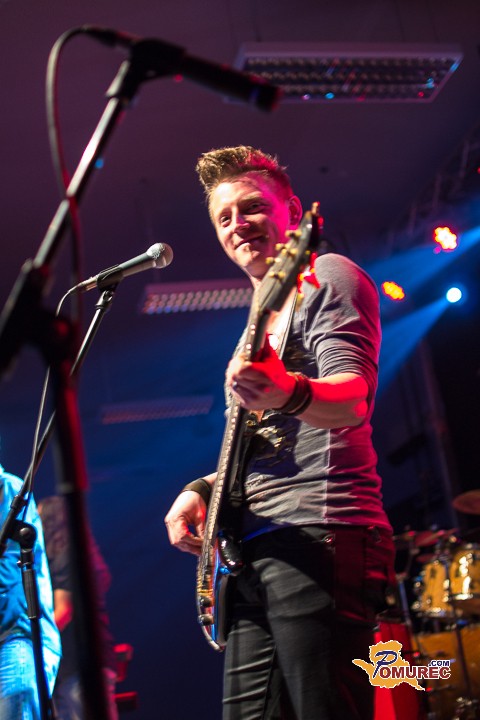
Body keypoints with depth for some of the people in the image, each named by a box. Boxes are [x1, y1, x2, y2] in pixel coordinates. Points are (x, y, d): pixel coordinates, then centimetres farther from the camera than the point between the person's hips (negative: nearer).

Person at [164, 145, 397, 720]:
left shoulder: (326, 276, 1)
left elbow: (353, 402, -16)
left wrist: (288, 393, -38)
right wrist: (203, 488, 14)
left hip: (316, 538, -9)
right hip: (252, 551, 9)